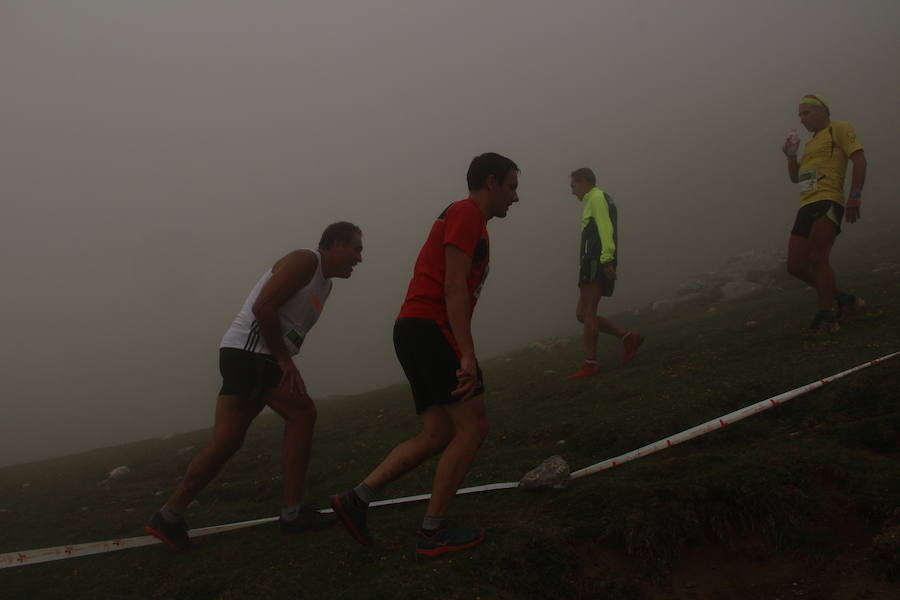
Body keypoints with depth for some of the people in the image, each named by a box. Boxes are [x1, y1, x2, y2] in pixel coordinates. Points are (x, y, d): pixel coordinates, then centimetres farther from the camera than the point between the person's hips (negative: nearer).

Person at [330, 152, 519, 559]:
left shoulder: (467, 219, 27)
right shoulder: (467, 213, -5)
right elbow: (453, 286, -17)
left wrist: (461, 353, 23)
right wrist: (467, 355, -23)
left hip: (415, 330, 10)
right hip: (430, 327, -10)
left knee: (438, 436, 6)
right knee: (472, 425, -9)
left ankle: (355, 499, 6)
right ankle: (432, 532, -6)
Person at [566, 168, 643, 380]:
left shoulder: (596, 198, -2)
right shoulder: (596, 201, 29)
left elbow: (605, 229, -16)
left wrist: (606, 261, -25)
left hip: (596, 263, -10)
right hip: (595, 265, 10)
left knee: (587, 313, -12)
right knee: (582, 314, 6)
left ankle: (590, 364, -13)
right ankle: (628, 338, 4)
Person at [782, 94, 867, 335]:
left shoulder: (839, 129, 5)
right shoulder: (810, 144, 30)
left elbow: (859, 159, -7)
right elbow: (795, 177, 31)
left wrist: (855, 196, -19)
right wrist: (791, 156, 12)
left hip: (827, 203, -9)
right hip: (806, 207, 9)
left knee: (817, 258, -22)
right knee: (796, 267, 3)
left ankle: (826, 318, -19)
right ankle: (845, 300, 16)